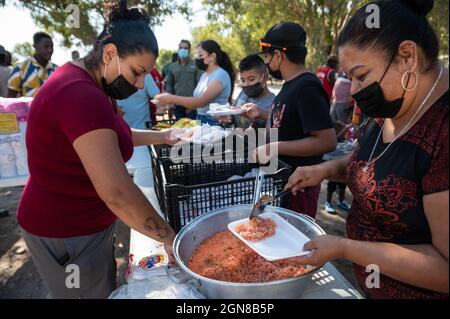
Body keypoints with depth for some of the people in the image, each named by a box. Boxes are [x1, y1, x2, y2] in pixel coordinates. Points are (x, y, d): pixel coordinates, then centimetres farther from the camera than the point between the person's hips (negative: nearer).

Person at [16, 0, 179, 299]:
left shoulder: (86, 84, 6)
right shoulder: (81, 96, -29)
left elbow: (109, 136, 21)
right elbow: (117, 192, -34)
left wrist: (161, 137, 11)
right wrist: (169, 237, -23)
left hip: (84, 221, 10)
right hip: (67, 233, -9)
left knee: (106, 287, 23)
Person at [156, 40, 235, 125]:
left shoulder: (221, 75, -12)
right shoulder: (204, 75, 15)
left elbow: (201, 102, -23)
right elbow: (196, 100, 9)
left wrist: (171, 99, -22)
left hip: (214, 123, -7)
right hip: (200, 120, 7)